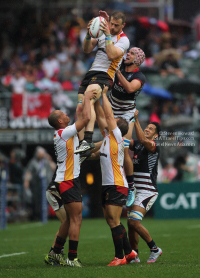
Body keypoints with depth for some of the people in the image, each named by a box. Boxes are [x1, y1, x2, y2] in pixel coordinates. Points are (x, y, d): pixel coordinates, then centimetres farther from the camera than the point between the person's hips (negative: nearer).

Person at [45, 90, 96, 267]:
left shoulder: (62, 134, 13)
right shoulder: (64, 133, -14)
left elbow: (82, 118, 28)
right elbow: (86, 118, -20)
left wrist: (85, 100, 22)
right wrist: (87, 98, -8)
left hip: (65, 181, 10)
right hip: (68, 181, -10)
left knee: (70, 219, 15)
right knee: (76, 219, -9)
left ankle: (55, 253, 19)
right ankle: (72, 258, -9)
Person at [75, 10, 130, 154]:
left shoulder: (123, 40, -3)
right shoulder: (102, 32, 17)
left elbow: (111, 55, -18)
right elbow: (87, 49, 11)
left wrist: (108, 35, -21)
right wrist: (88, 34, -6)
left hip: (105, 75, -8)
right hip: (92, 72, 8)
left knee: (88, 100, -33)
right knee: (80, 109, -2)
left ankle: (88, 140, -45)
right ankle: (82, 143, 5)